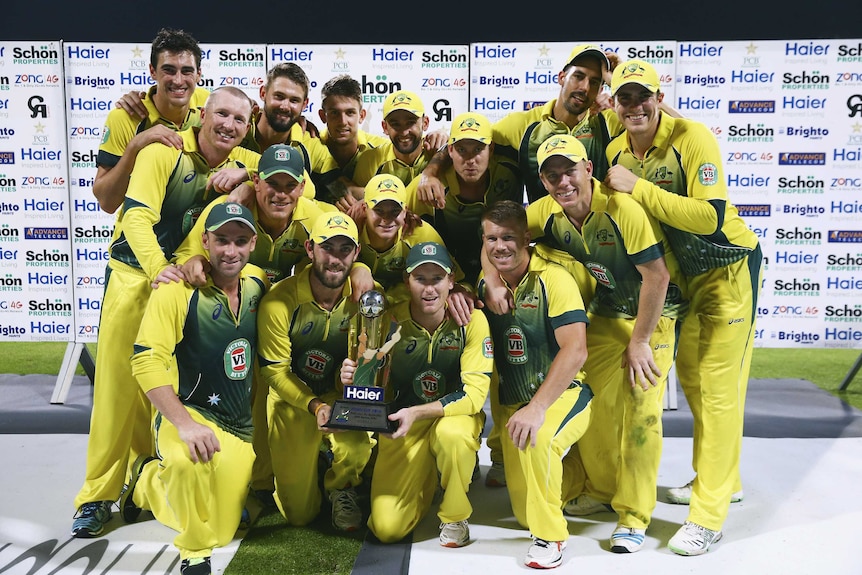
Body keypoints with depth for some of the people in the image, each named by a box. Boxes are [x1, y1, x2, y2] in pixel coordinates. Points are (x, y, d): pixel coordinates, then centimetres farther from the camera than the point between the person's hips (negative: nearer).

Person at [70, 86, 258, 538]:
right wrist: (159, 268, -39)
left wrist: (242, 174, -20)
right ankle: (98, 495, 13)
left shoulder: (245, 162, 2)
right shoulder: (164, 152, -12)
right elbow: (137, 217, -22)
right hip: (137, 275, -3)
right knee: (117, 383, 1)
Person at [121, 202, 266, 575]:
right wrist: (184, 423, -31)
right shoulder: (179, 289, -16)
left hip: (241, 428, 6)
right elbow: (146, 361, -22)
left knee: (222, 524, 8)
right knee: (189, 461, -40)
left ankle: (148, 483, 34)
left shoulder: (257, 282, 2)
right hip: (187, 414, -6)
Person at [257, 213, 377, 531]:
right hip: (293, 399, -1)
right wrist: (315, 406, -26)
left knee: (356, 449, -34)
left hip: (341, 396, 1)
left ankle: (342, 488, 6)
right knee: (299, 514, 2)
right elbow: (274, 370, -13)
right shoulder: (280, 301, -21)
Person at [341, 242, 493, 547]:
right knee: (387, 528, -9)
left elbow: (474, 394, -20)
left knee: (450, 433, -38)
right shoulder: (391, 322, -13)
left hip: (456, 416, -1)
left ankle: (455, 518, -8)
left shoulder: (471, 320, -16)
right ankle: (425, 476, 24)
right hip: (405, 428, 1)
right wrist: (354, 379, -27)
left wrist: (416, 413, -32)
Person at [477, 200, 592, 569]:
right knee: (525, 512, 6)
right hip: (512, 404, 5)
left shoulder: (553, 279, -16)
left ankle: (551, 536, -15)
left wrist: (536, 409, -30)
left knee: (536, 440, -37)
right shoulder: (484, 285, 0)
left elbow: (575, 350, -23)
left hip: (563, 396, -5)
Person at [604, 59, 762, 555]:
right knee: (690, 380, 17)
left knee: (718, 389, -5)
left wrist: (638, 188, -31)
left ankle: (709, 517, 4)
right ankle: (717, 478, 38)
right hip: (682, 273, 7)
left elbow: (709, 217, -32)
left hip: (730, 268, -7)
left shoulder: (693, 137, -22)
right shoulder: (615, 152, -4)